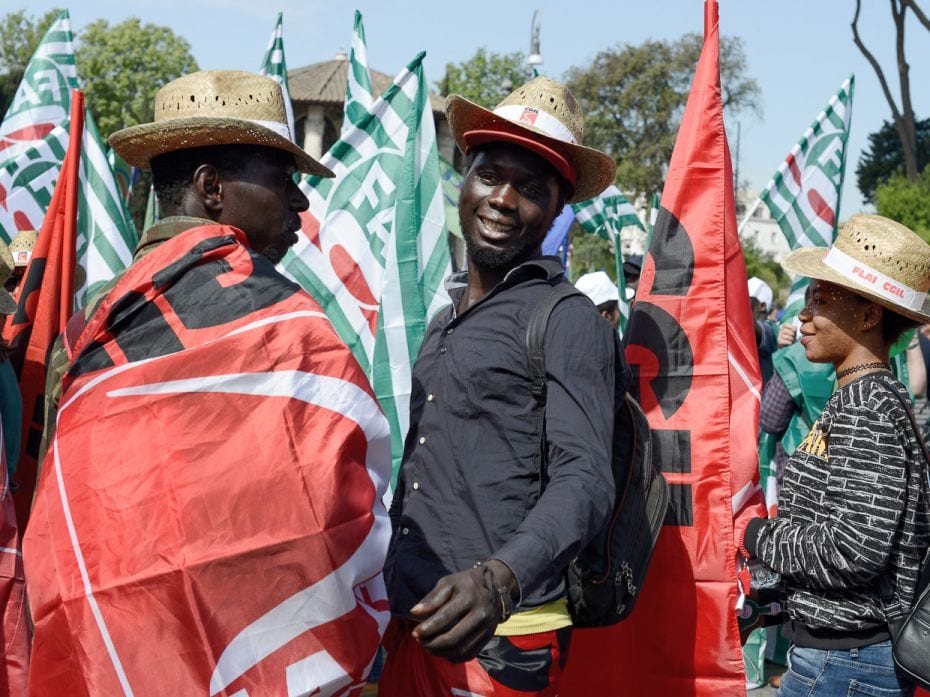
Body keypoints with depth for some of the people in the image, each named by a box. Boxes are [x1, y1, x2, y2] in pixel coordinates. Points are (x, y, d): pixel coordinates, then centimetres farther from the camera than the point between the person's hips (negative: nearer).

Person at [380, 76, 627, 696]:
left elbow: (584, 479, -22)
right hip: (413, 627, 7)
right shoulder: (447, 319, 14)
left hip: (502, 644, -7)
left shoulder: (569, 321, -10)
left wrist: (500, 580, -36)